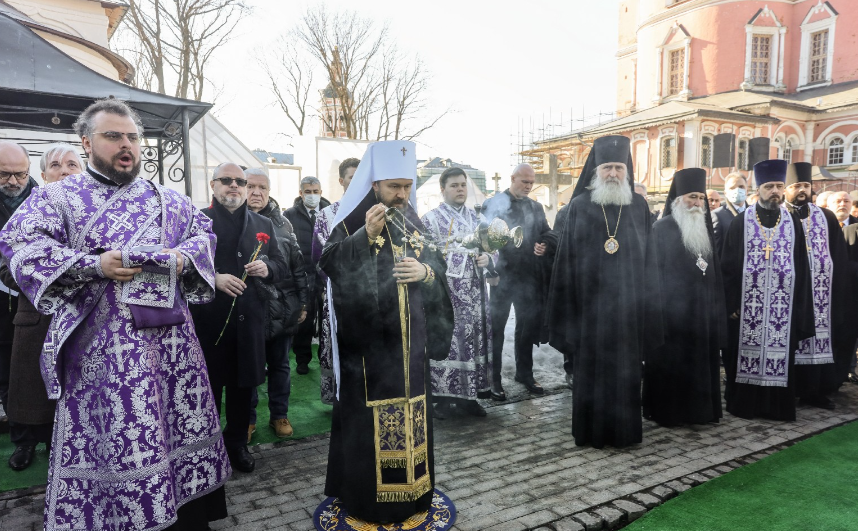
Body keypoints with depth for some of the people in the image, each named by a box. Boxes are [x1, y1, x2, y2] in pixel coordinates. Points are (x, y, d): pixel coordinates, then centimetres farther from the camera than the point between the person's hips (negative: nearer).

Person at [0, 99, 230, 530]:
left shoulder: (166, 198, 15)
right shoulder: (58, 196, 4)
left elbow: (203, 231, 15)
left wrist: (184, 257, -7)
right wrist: (94, 265, -19)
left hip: (172, 333, 4)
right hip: (104, 343, -4)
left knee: (184, 423, 11)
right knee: (110, 438, 0)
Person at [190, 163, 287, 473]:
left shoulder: (263, 224, 15)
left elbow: (281, 265, 15)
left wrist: (267, 269, -6)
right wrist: (213, 278, -19)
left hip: (250, 318, 4)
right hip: (209, 319, -3)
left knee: (243, 385, 13)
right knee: (210, 385, 6)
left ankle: (237, 444, 30)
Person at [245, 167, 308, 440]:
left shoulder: (281, 222, 6)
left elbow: (297, 264, 7)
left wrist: (302, 302, 5)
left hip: (282, 308, 2)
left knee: (279, 364, 14)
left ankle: (279, 415, 30)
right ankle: (248, 418, 28)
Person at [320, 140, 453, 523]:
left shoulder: (414, 223, 10)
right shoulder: (352, 221, -6)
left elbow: (438, 266, 11)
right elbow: (328, 264, -18)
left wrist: (425, 271, -11)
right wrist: (366, 235, -29)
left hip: (410, 338, 5)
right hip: (369, 339, -5)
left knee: (411, 411, 12)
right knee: (369, 417, 1)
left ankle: (411, 490, 29)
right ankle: (365, 496, 18)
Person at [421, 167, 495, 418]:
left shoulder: (477, 217, 14)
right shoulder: (431, 218, 0)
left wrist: (487, 258, -6)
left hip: (475, 291, 5)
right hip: (445, 291, -4)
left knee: (474, 339, 6)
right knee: (445, 341, -5)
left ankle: (468, 395, 17)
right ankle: (443, 396, 7)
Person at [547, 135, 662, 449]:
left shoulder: (639, 207, 7)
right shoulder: (579, 206, 2)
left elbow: (650, 257, 7)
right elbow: (566, 257, 0)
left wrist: (647, 300, 2)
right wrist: (566, 302, -5)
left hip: (628, 302, 2)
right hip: (590, 300, -1)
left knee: (625, 367, 7)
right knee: (591, 366, 6)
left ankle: (624, 429, 21)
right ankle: (591, 430, 19)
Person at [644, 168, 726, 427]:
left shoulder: (706, 229, 12)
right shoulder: (662, 229, -6)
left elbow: (715, 271, 14)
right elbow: (653, 270, -10)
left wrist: (717, 305, 8)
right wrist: (660, 306, -15)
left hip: (702, 307, 6)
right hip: (672, 306, -6)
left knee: (701, 359, 10)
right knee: (670, 361, 0)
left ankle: (698, 408, 22)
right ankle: (667, 411, 10)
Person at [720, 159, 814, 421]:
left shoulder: (793, 223, 7)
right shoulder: (740, 222, 0)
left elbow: (802, 269, 6)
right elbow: (728, 266, -2)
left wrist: (799, 307, 1)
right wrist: (732, 303, -7)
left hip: (782, 305, 2)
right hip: (747, 305, -2)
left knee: (780, 354, 6)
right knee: (746, 353, 3)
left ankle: (776, 405, 18)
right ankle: (744, 403, 15)